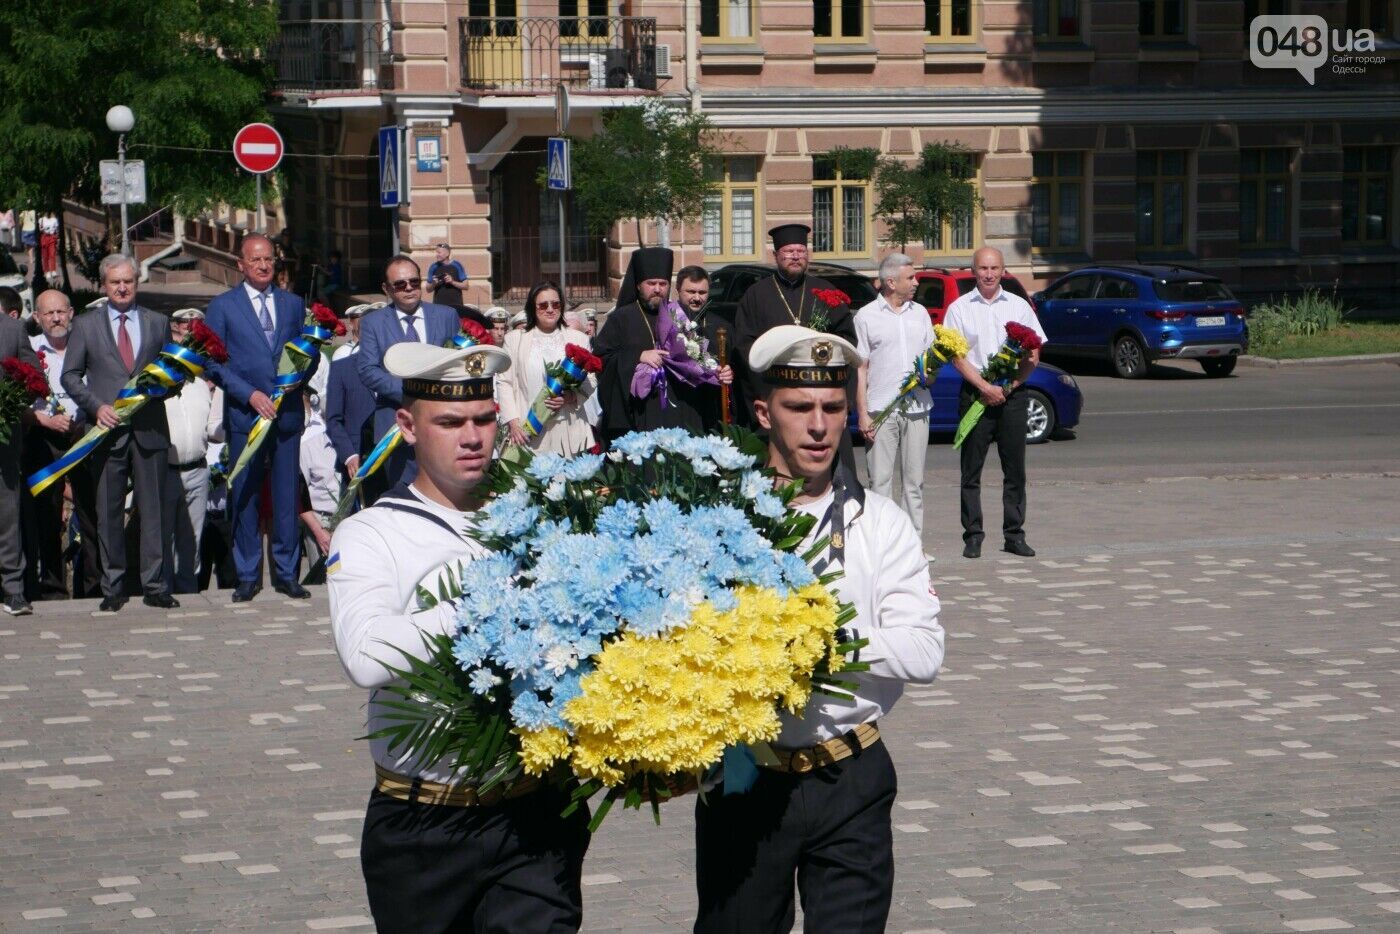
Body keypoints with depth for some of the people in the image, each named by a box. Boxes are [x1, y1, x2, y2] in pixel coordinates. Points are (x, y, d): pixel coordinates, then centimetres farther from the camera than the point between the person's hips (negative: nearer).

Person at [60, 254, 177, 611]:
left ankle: (156, 586, 5)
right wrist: (96, 406, -8)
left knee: (153, 509, 0)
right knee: (109, 512, 2)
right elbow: (70, 375, 6)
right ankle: (113, 588, 8)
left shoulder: (158, 323, 13)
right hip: (108, 430, -1)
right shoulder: (86, 326, 8)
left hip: (150, 430, 1)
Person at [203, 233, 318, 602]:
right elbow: (213, 363, -1)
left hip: (288, 412, 2)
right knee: (245, 498, 1)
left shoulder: (293, 304, 14)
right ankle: (248, 576, 8)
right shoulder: (222, 306, 4)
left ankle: (287, 574, 11)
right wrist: (249, 394, -11)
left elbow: (312, 353, 15)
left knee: (287, 496, 4)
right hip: (244, 415, -2)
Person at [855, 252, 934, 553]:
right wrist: (862, 413, -7)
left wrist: (932, 370, -2)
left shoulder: (920, 313, 13)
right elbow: (860, 368, 0)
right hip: (881, 410, -4)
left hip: (917, 407, 4)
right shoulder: (866, 316, 1)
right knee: (880, 481, -4)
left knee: (914, 480, 7)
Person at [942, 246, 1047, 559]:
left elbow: (1033, 356, 6)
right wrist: (985, 387, -12)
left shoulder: (1018, 306, 9)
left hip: (1012, 393, 2)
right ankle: (973, 536, 2)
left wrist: (1009, 386, -7)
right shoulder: (960, 308, 4)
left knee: (1014, 468, 2)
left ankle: (1014, 535, 8)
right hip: (974, 393, -2)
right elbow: (957, 357, -2)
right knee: (971, 469, -2)